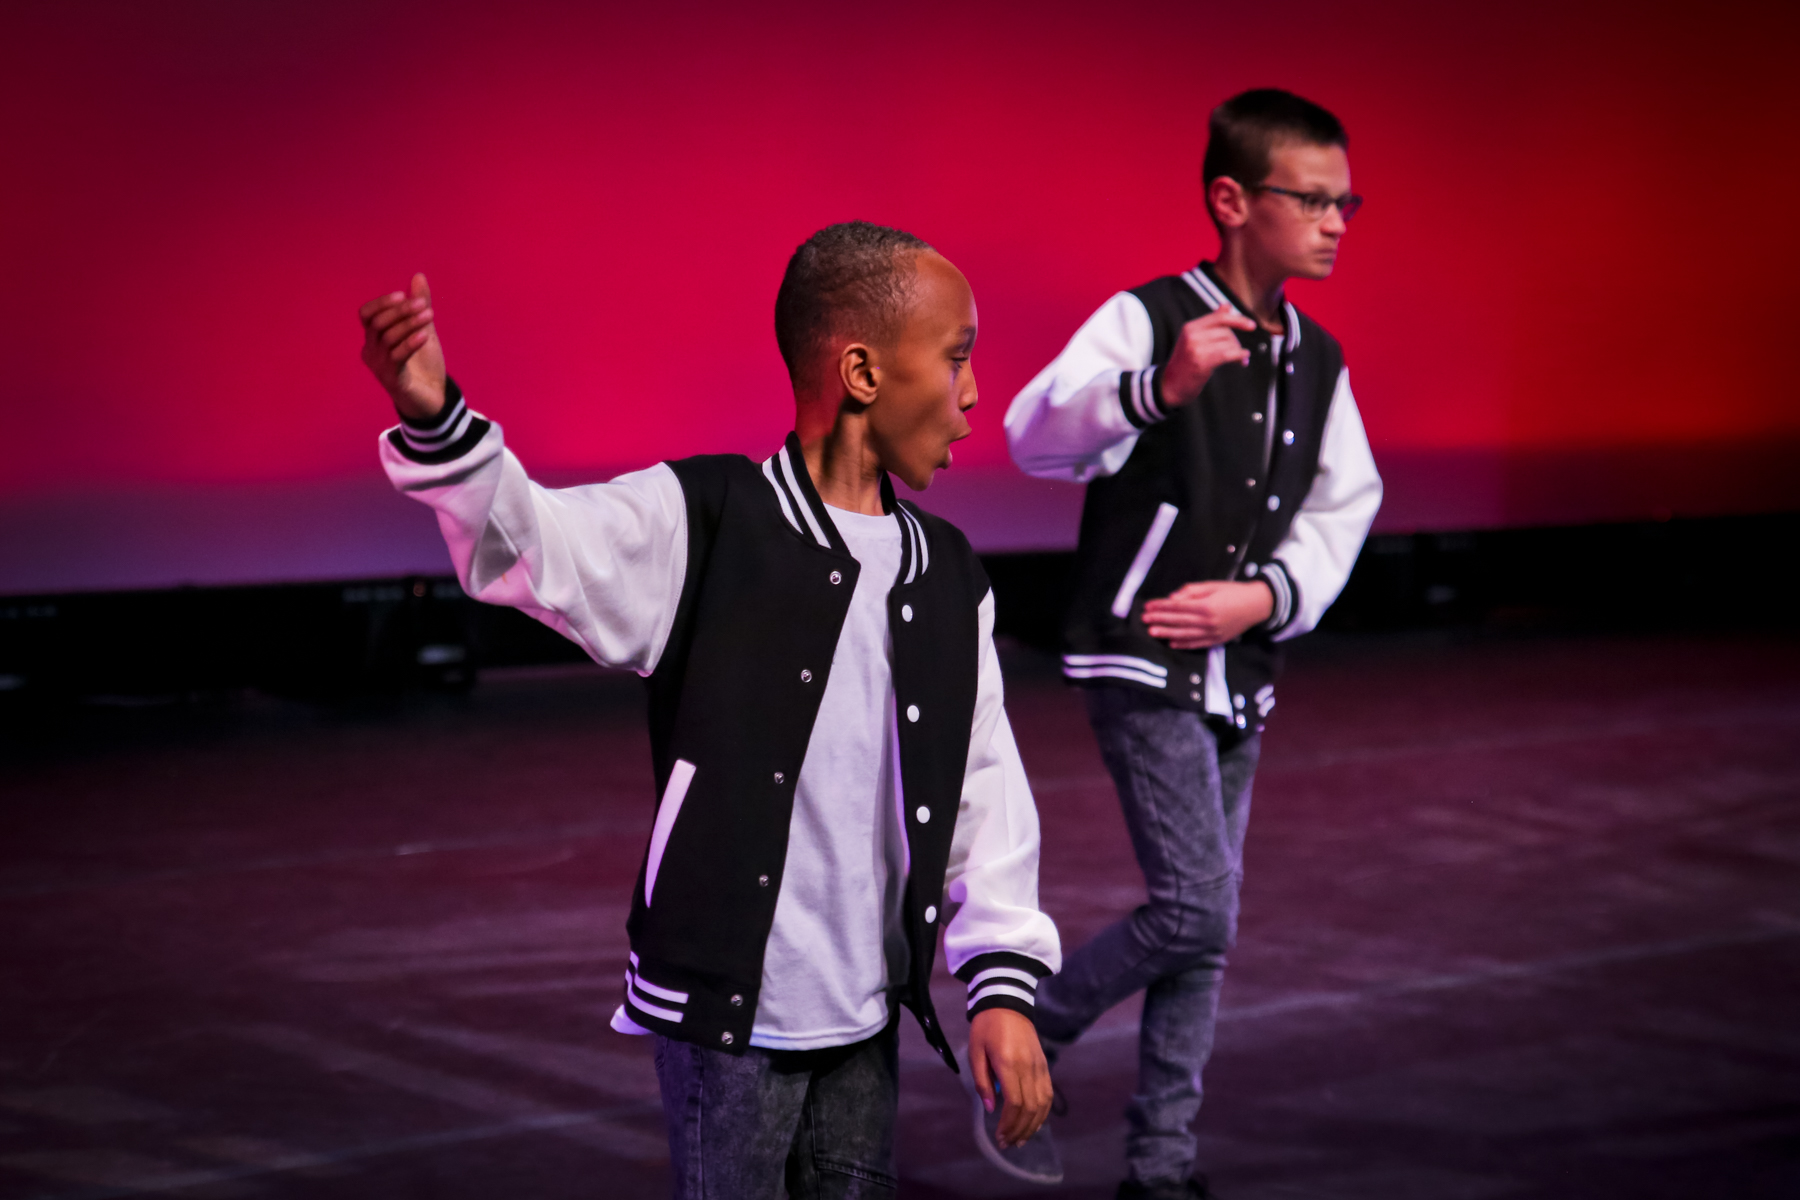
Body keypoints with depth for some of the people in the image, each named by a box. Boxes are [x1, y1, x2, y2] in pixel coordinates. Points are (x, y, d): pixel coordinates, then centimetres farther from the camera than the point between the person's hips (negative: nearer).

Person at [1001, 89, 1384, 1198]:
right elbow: (1039, 439, -28)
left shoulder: (1319, 362, 7)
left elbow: (1344, 506, 13)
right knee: (1196, 909, -15)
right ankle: (1030, 1034, 9)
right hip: (1143, 661, -7)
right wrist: (1160, 386, -46)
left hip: (1241, 675, 7)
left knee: (1208, 928, 10)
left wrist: (1266, 594, -5)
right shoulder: (1147, 317, -12)